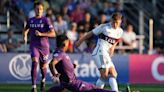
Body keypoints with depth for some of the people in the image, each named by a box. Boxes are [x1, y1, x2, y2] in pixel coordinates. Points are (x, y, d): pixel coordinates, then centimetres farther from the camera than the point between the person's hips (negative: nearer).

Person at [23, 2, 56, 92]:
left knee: (43, 67, 10)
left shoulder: (45, 20, -5)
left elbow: (53, 33, -10)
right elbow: (26, 29, 27)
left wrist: (41, 34, -19)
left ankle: (43, 80, 45)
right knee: (34, 62, -21)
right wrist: (25, 36, 6)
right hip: (34, 45, 1)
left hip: (44, 45, -1)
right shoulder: (30, 20, 6)